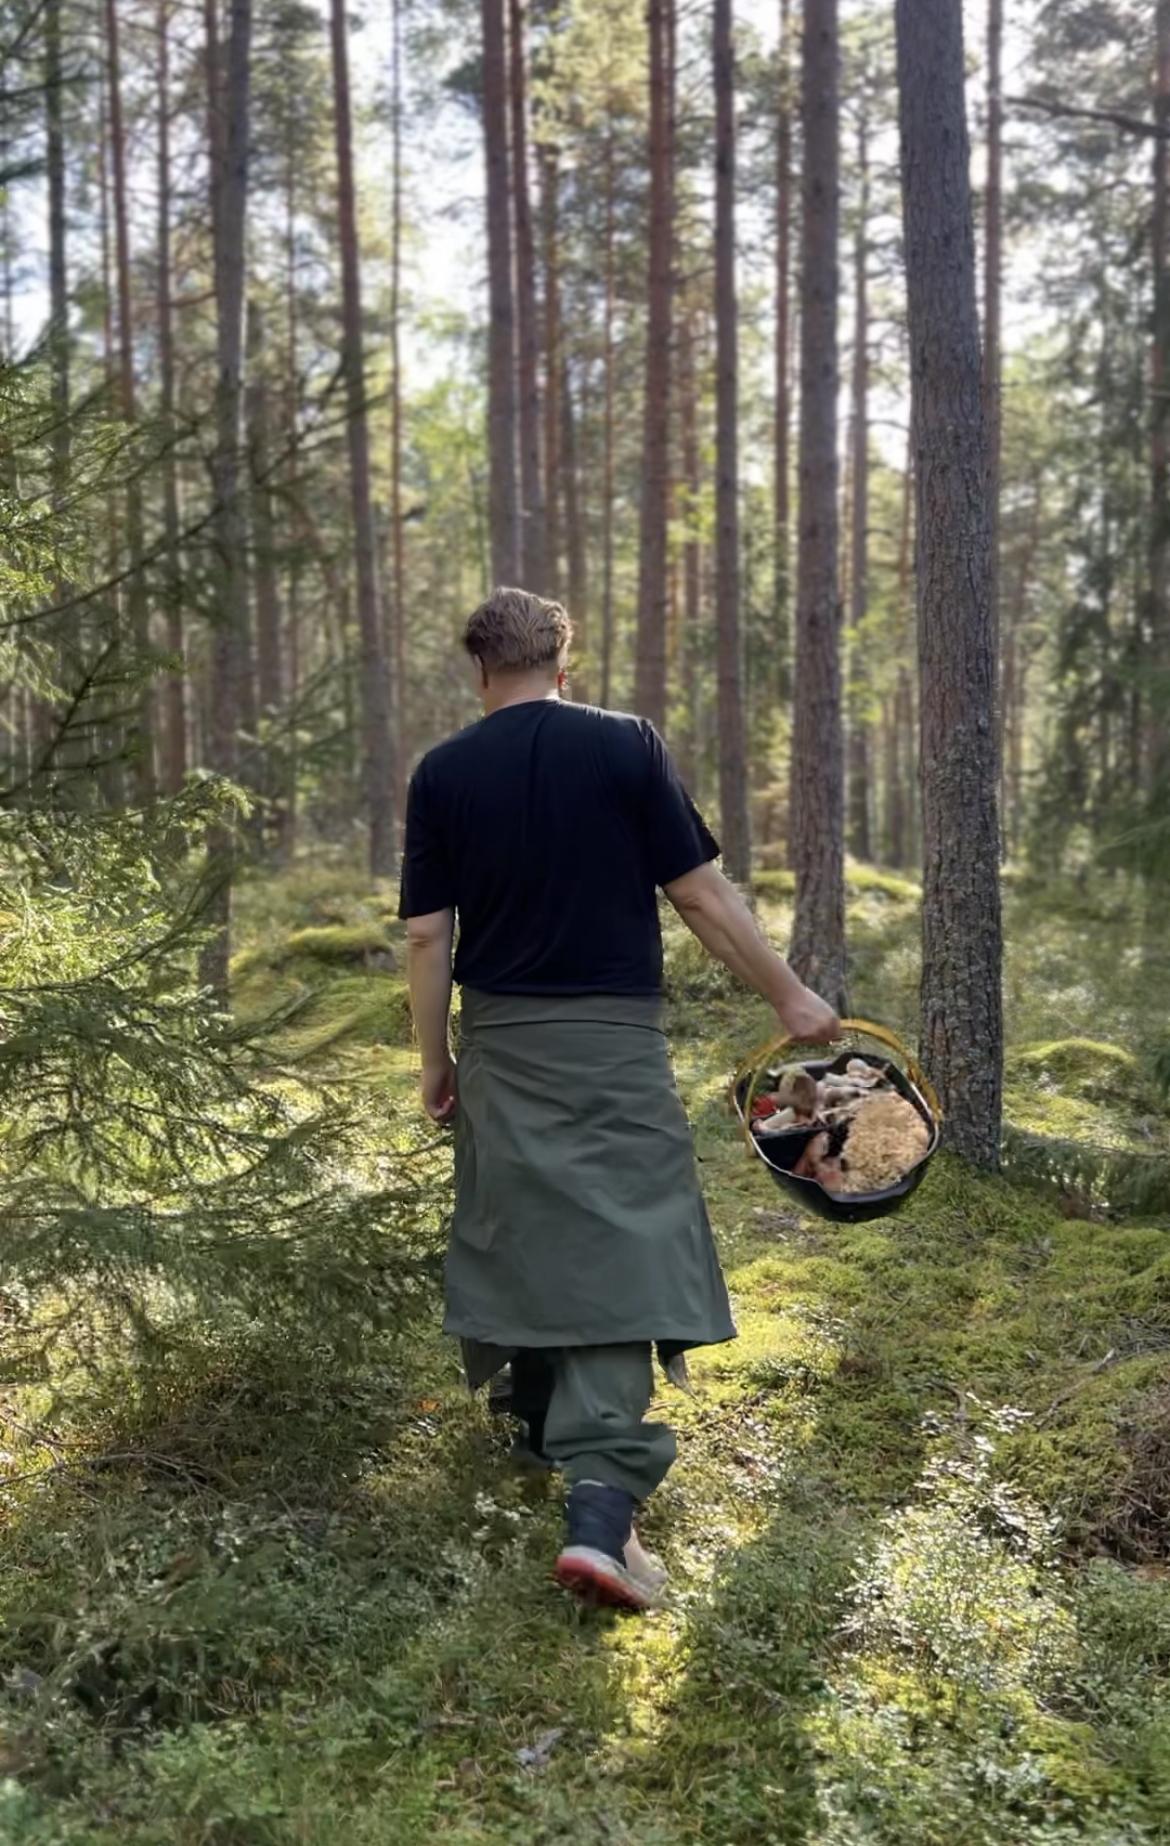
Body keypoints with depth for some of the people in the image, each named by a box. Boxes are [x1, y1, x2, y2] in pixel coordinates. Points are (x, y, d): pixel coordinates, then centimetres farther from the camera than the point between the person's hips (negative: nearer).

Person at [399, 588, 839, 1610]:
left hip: (497, 1038, 4)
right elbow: (702, 893, -7)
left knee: (518, 1228, 19)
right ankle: (600, 1500, -17)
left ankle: (543, 1420, 38)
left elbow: (427, 936, 0)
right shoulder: (625, 743, -5)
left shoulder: (442, 772, 1)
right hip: (611, 1039, -3)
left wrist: (434, 1060, 10)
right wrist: (791, 996, 3)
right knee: (623, 1247, -5)